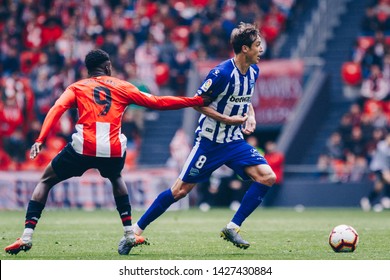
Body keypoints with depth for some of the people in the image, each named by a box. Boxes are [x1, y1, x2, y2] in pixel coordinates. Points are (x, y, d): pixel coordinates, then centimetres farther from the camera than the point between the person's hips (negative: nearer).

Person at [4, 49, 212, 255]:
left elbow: (57, 109, -1)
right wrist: (197, 101, 27)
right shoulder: (122, 87, 19)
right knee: (116, 179, 37)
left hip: (83, 147, -2)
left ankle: (27, 236, 2)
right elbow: (157, 103, 20)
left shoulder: (77, 87, 17)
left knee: (45, 181, 18)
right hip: (114, 150, 2)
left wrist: (40, 140, -10)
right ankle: (129, 235, 28)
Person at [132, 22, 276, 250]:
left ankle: (232, 228, -5)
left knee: (267, 177, -12)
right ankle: (137, 229, 9)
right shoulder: (222, 73, -21)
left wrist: (250, 116, 1)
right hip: (210, 142, -6)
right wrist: (227, 119, -18)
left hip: (235, 142, 6)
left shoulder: (253, 71, 2)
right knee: (181, 190, -4)